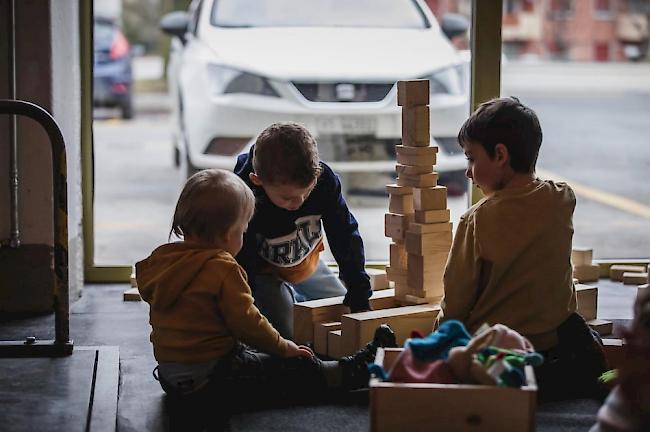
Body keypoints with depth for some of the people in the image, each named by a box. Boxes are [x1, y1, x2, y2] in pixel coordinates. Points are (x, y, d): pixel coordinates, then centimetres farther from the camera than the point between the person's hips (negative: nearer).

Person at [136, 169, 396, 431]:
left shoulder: (160, 260, 5)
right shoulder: (223, 269, -20)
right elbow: (246, 321, -18)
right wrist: (283, 347, -3)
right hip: (211, 377, -9)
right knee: (297, 370, 1)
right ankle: (352, 373, 9)